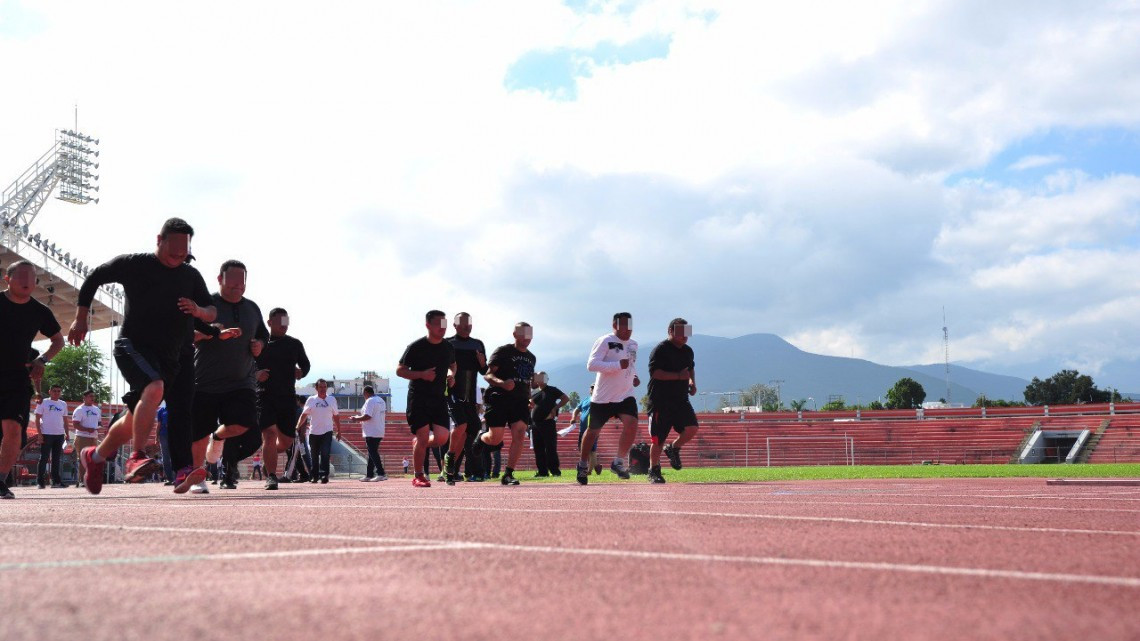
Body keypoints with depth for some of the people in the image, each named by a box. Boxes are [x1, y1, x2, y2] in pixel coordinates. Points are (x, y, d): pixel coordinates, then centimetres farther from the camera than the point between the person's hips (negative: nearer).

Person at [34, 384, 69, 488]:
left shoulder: (63, 404, 13)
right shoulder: (43, 403, -1)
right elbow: (37, 419, -3)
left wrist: (67, 433, 9)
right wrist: (39, 434, -11)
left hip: (60, 435, 5)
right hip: (46, 434, -5)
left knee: (56, 459, 8)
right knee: (44, 458, -4)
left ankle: (56, 481, 11)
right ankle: (40, 481, -1)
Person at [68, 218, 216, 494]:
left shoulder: (191, 276, 10)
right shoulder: (134, 264, -2)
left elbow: (212, 312, 9)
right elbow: (94, 278, 8)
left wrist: (199, 311, -14)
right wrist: (81, 318, 2)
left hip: (167, 357, 5)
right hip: (132, 345, -5)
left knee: (135, 418, 11)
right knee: (154, 387, -34)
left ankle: (95, 456, 35)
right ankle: (136, 457, -34)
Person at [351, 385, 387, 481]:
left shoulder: (370, 401, -14)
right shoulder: (381, 400, 14)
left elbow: (367, 416, -23)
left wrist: (356, 418, -7)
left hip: (371, 433, -9)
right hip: (380, 433, 9)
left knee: (373, 453, -8)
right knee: (372, 453, 14)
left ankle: (380, 474, -15)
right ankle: (369, 475, 18)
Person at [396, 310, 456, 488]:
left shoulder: (448, 347, 8)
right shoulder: (416, 347, -7)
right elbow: (400, 370, -4)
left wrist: (451, 375, 5)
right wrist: (422, 374, -17)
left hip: (439, 398, 5)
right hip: (418, 398, -4)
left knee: (441, 437, -7)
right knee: (423, 436, -8)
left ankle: (418, 443, 27)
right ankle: (418, 476, 8)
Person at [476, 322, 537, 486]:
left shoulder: (532, 358, 19)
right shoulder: (503, 351, -2)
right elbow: (487, 374, -8)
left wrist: (529, 398, 15)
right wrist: (501, 383, -27)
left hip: (520, 401, 5)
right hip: (499, 399, -5)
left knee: (519, 435, -13)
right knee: (495, 438, -8)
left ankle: (508, 474, -9)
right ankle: (480, 440, 30)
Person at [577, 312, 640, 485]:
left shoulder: (633, 344, 12)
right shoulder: (605, 341, -13)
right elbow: (591, 364, -23)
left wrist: (634, 376, 9)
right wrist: (618, 365, -29)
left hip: (625, 395, 5)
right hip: (603, 397, -5)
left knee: (631, 424, -18)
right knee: (593, 431, 7)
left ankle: (619, 462, -4)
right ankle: (583, 464, 29)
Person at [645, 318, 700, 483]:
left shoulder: (688, 351, 14)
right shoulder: (660, 349, -10)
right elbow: (654, 372, -19)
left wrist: (692, 382, 11)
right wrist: (678, 376, -23)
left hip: (681, 400, 6)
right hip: (661, 402, -6)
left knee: (692, 428, -12)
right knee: (658, 439, -2)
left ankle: (673, 448, 15)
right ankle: (654, 470, 14)